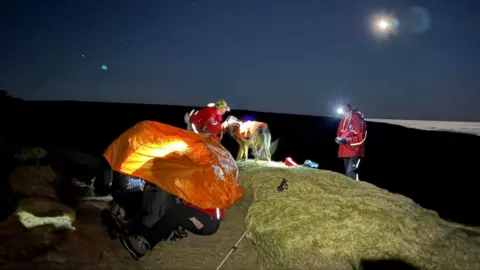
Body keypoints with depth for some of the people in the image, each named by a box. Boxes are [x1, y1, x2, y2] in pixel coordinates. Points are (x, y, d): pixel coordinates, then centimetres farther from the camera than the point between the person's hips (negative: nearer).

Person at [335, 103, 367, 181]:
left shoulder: (358, 120, -12)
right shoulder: (343, 121, 10)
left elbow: (361, 137, -16)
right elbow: (339, 133, 17)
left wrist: (347, 140, -23)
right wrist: (338, 139, -6)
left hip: (355, 151, -8)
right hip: (345, 151, 8)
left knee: (351, 172, -18)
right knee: (347, 173, 11)